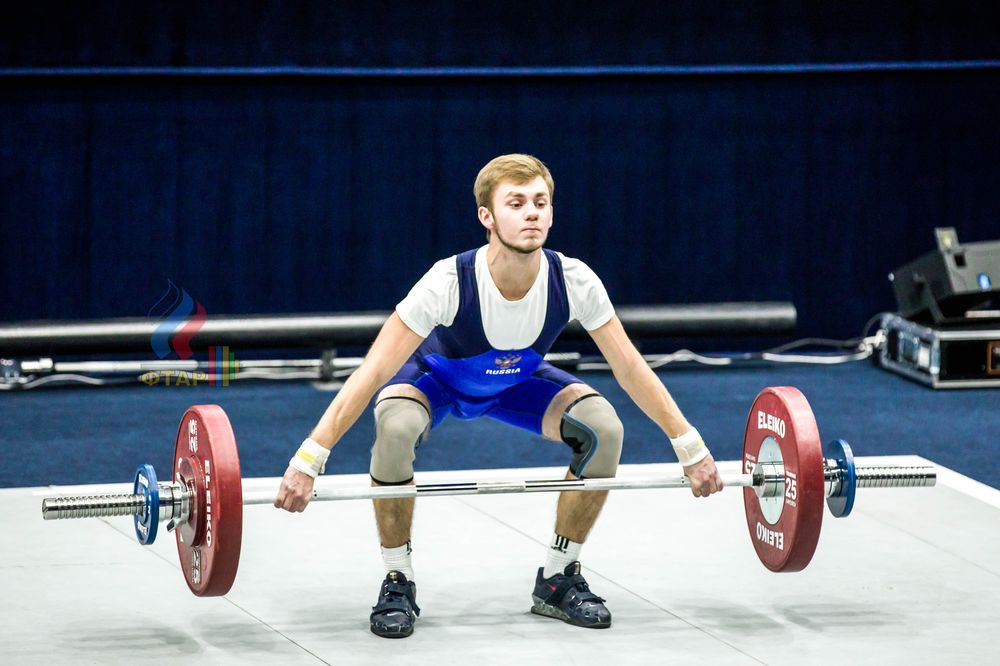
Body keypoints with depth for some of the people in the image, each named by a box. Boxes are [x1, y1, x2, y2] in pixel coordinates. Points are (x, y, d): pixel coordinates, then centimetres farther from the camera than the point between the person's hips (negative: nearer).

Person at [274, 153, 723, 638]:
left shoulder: (573, 282, -29)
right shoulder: (449, 283, -39)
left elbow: (629, 367, -16)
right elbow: (373, 373, -37)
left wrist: (692, 450, -13)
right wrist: (307, 462, -40)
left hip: (515, 380, 4)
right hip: (435, 375, -3)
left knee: (603, 429, -21)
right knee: (396, 428, -37)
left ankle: (557, 580, -1)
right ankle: (397, 584, -17)